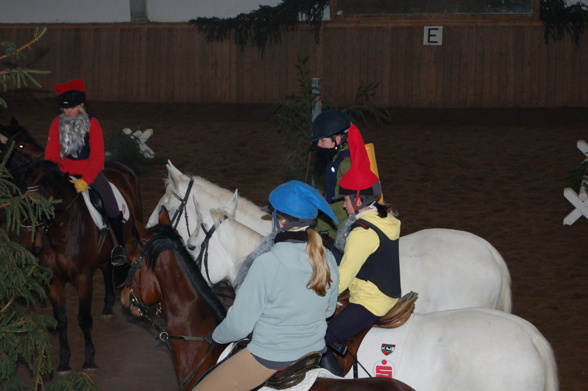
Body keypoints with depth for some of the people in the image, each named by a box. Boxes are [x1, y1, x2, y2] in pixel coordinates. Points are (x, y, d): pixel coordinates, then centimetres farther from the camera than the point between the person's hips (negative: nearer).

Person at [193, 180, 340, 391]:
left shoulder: (266, 264, -26)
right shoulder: (328, 259, -8)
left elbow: (238, 325, -18)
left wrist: (216, 336, 2)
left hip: (271, 360, -7)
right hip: (315, 350, 7)